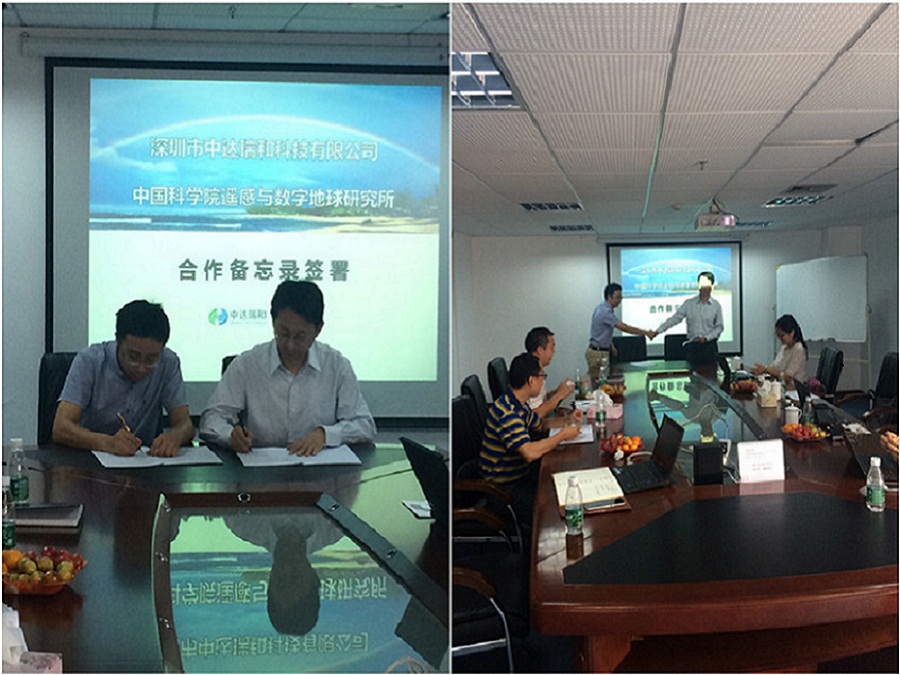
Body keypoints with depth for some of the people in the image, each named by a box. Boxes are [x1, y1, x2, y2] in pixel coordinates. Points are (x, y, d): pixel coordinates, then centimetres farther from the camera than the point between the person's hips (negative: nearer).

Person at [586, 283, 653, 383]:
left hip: (602, 351, 10)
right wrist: (645, 333, -21)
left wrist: (611, 345, 21)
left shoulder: (603, 308, 10)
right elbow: (624, 328, -26)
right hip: (598, 353, -10)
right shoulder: (605, 312, -23)